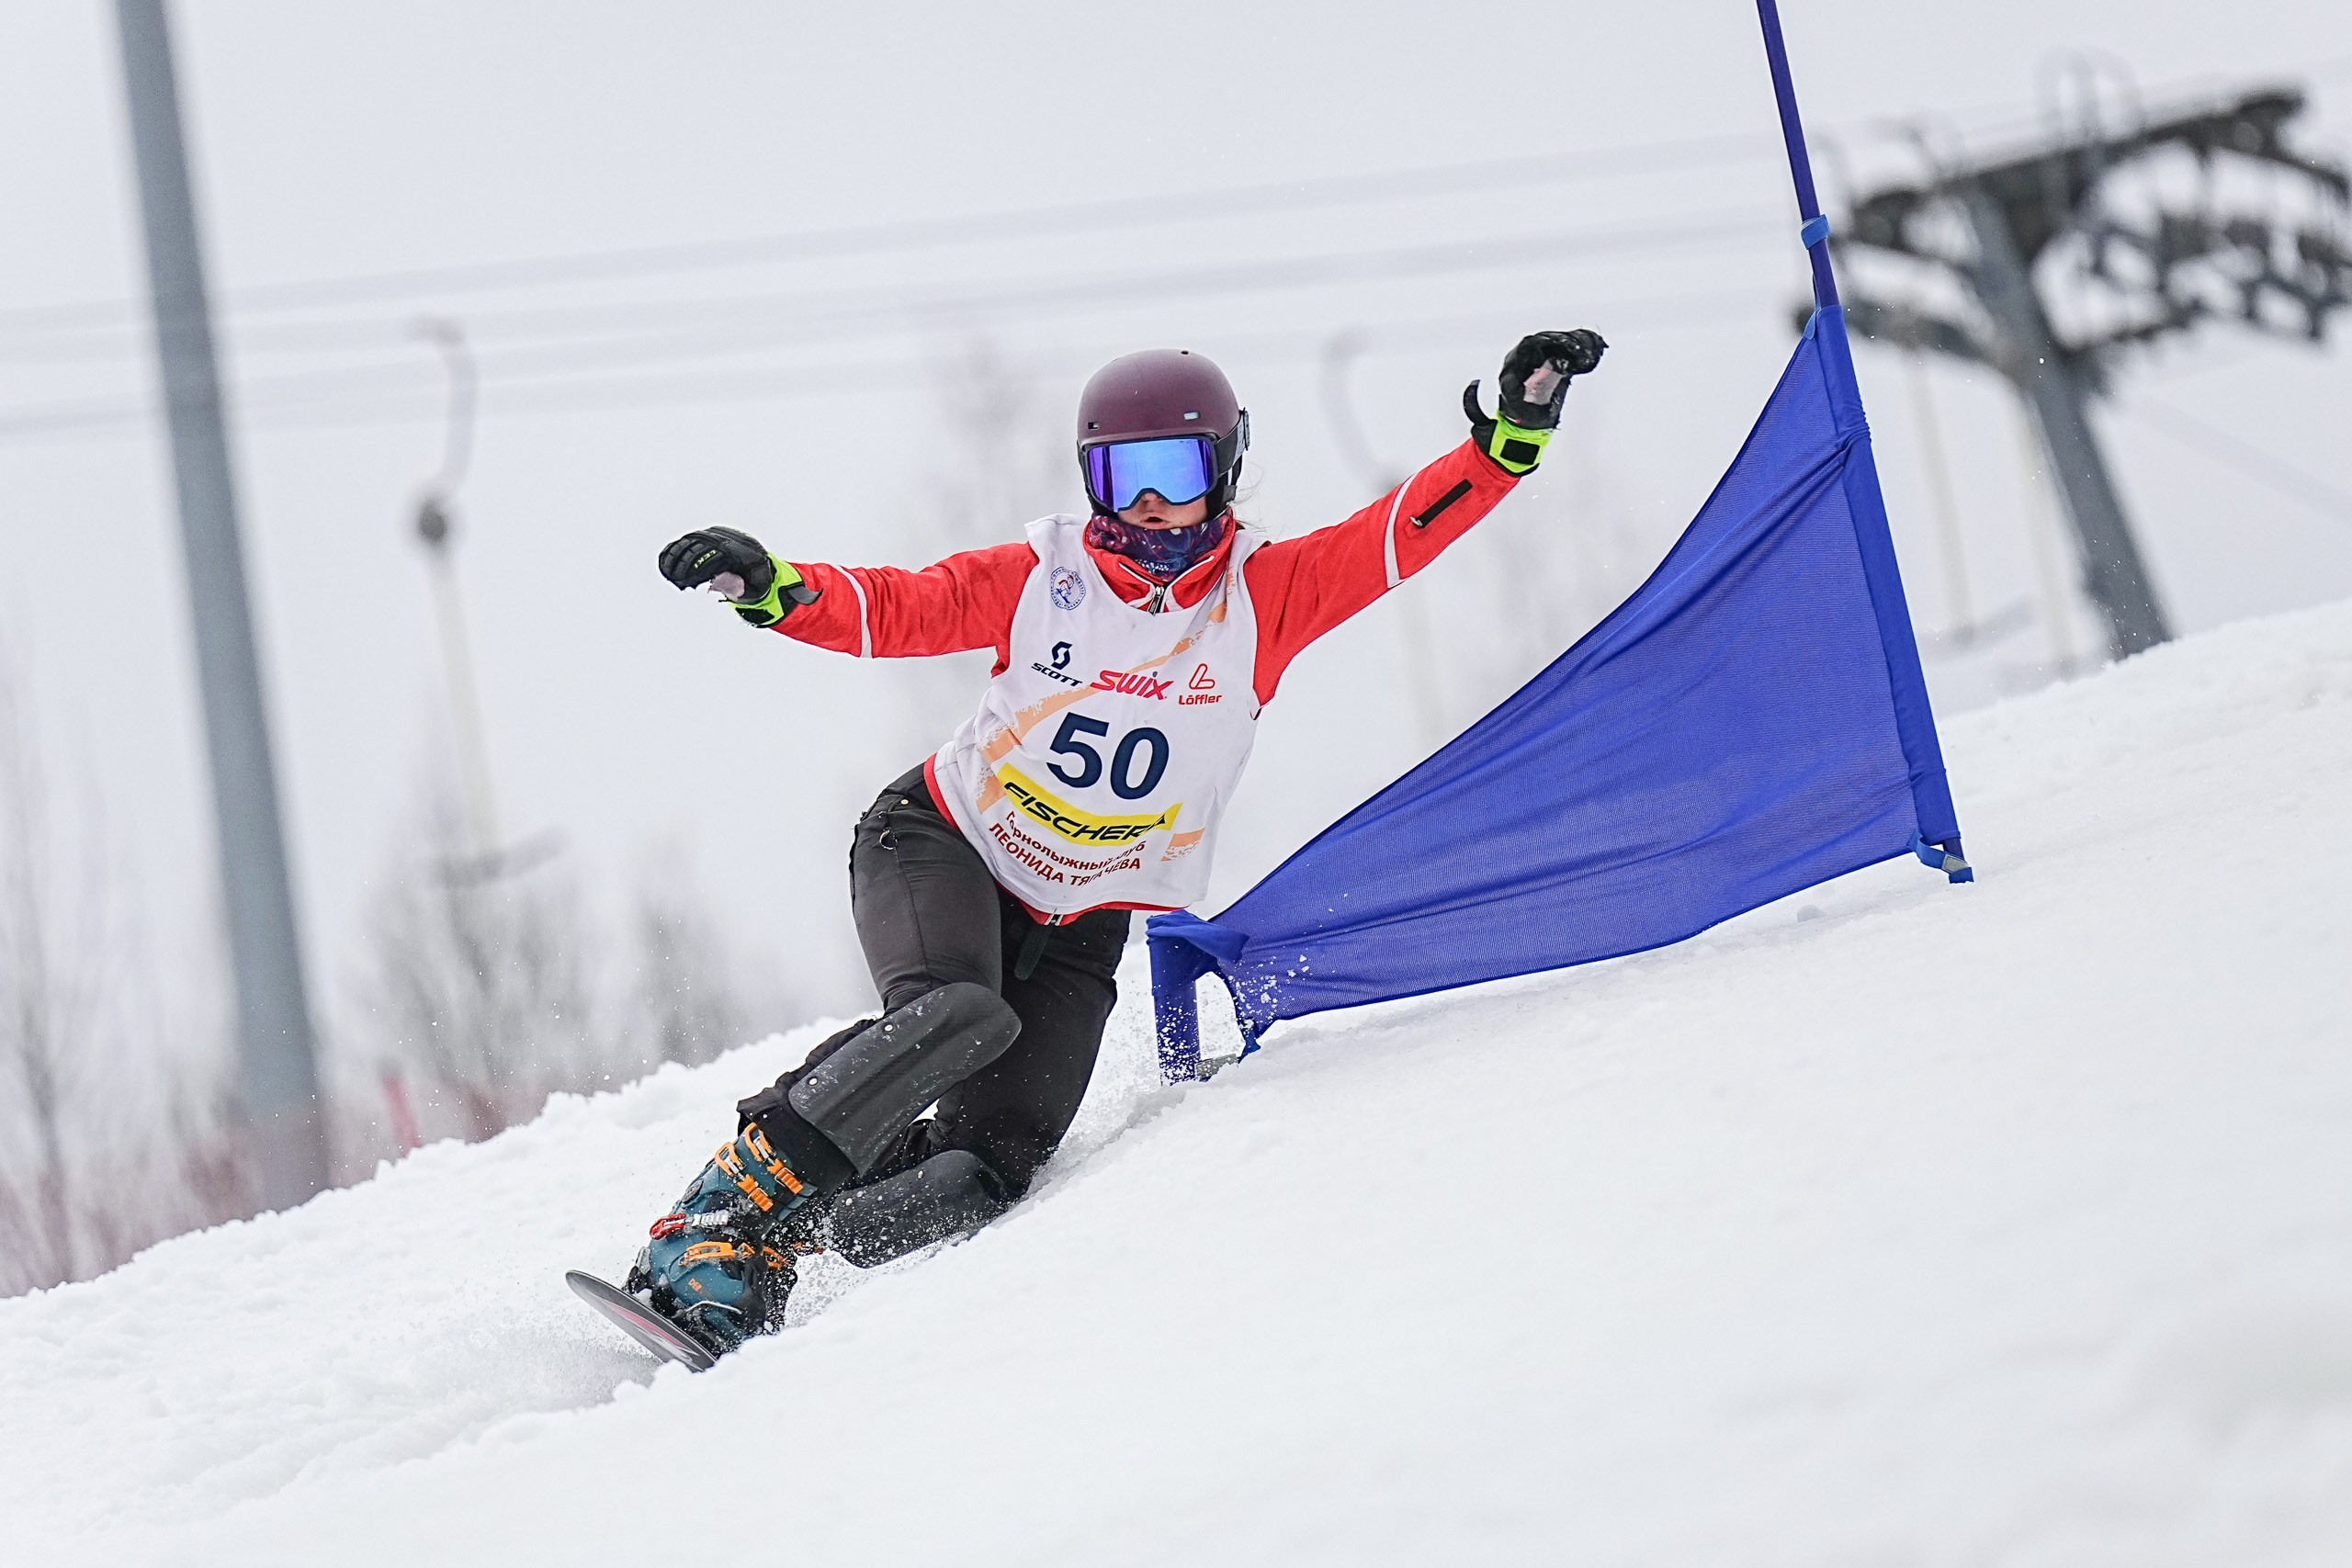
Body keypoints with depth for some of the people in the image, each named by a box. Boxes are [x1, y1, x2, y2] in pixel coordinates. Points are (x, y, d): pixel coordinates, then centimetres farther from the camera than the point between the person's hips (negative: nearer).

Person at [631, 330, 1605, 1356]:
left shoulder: (1266, 596, -6)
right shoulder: (1042, 576, -7)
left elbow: (1404, 534, -13)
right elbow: (896, 608, -7)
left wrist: (1511, 438, -26)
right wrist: (776, 587, -25)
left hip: (1080, 921, 2)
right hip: (945, 844, -2)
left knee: (988, 1172, -14)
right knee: (958, 1014, -34)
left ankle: (774, 1253, 0)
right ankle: (724, 1209, -27)